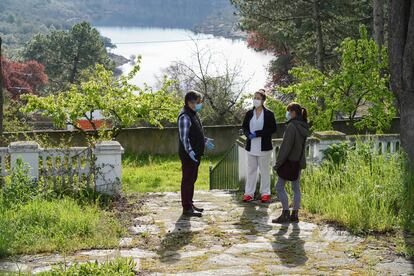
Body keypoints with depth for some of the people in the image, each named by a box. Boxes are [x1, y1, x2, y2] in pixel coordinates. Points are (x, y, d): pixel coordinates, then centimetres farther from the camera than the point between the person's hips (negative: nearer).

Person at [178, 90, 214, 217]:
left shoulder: (193, 114, 14)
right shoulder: (185, 116, -18)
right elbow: (184, 137, -23)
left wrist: (205, 141, 28)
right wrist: (189, 151, -32)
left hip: (196, 154, 10)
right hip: (188, 155, -10)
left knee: (192, 179, 17)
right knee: (187, 180, -5)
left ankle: (190, 204, 27)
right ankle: (186, 208, -1)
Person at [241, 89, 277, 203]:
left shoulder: (269, 114, -5)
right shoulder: (249, 113, 7)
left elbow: (273, 129, -9)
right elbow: (244, 127, 13)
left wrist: (258, 133, -17)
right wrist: (248, 134, -10)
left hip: (264, 147, -4)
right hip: (251, 146, 4)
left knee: (264, 170, 4)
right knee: (251, 170, 8)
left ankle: (265, 193, 12)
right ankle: (249, 193, 13)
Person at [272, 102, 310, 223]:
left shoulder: (292, 126, -19)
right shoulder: (304, 127, 7)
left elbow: (286, 146, -20)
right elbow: (301, 145, 12)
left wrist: (278, 163, -15)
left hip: (289, 161, -8)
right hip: (299, 161, 8)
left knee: (280, 186, 0)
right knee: (296, 187, 11)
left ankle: (286, 213, -2)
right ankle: (295, 214, 15)